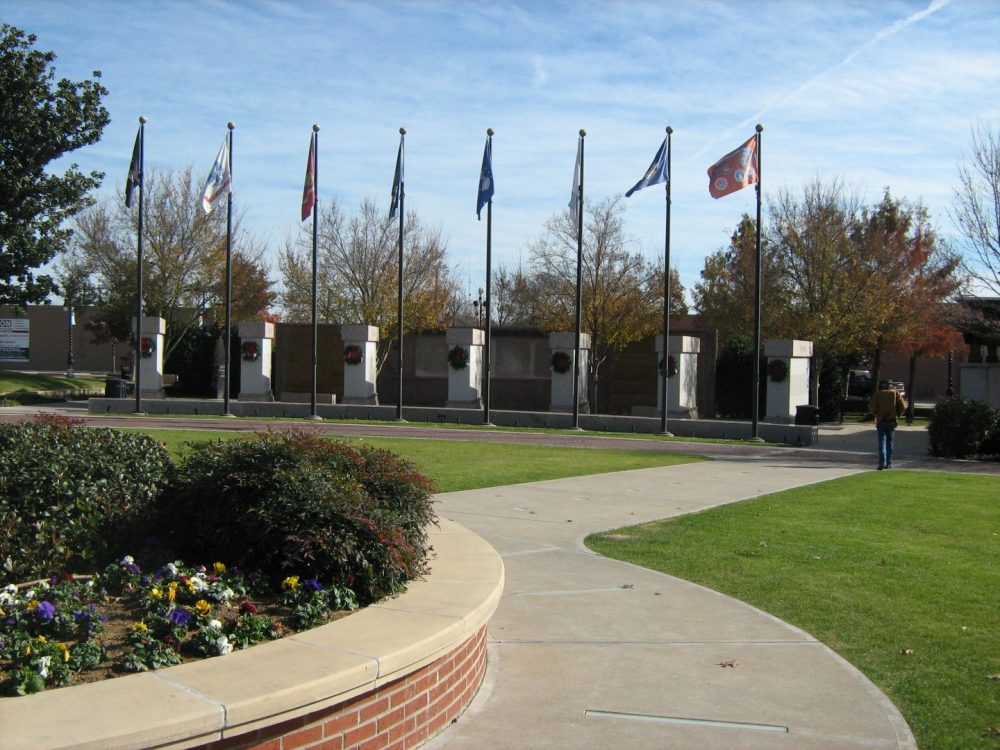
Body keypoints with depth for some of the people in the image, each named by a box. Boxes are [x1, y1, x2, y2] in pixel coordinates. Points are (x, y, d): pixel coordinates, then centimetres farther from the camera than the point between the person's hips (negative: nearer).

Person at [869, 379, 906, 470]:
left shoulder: (877, 394, 0)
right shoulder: (895, 393, 5)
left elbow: (872, 408, -8)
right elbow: (903, 407, -1)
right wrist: (897, 415, 13)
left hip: (881, 421, -2)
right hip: (892, 420, 2)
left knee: (882, 441, -4)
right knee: (889, 441, 15)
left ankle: (882, 462, -20)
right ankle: (889, 463, 16)